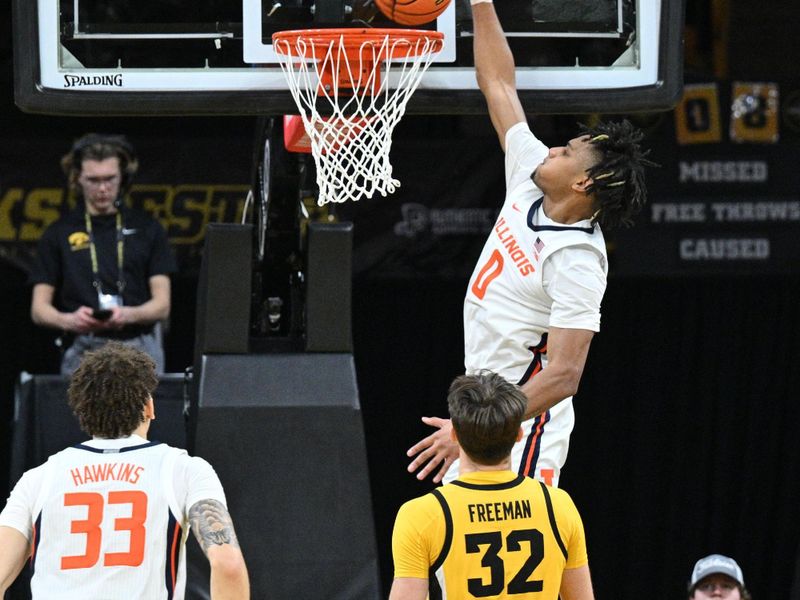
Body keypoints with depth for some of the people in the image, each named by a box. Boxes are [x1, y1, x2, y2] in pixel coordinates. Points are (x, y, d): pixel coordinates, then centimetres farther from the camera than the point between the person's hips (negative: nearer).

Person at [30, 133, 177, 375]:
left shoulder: (147, 229, 9)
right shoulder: (60, 233, 9)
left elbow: (161, 305, 5)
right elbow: (39, 309, 7)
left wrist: (128, 315, -17)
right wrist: (69, 320, -16)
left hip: (139, 349, 0)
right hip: (83, 352, 0)